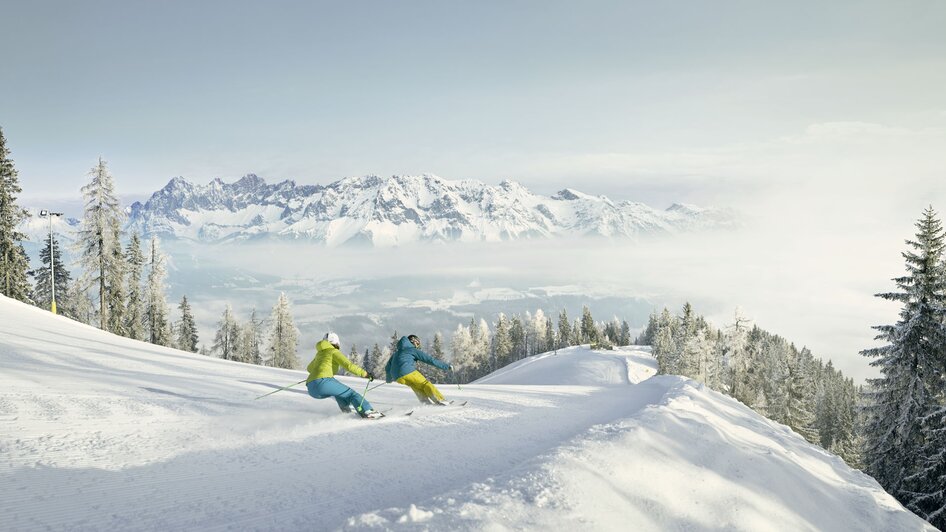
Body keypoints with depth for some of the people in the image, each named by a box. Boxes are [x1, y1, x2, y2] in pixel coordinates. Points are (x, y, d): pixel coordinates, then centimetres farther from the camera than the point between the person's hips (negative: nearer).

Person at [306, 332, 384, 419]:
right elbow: (349, 365, -5)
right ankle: (368, 411, -19)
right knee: (350, 393, -2)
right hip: (323, 382, -7)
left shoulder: (320, 353, 29)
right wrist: (364, 373, 0)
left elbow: (309, 368, 45)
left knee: (336, 388, 32)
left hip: (312, 390, 7)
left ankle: (346, 406, 16)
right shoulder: (334, 352, 8)